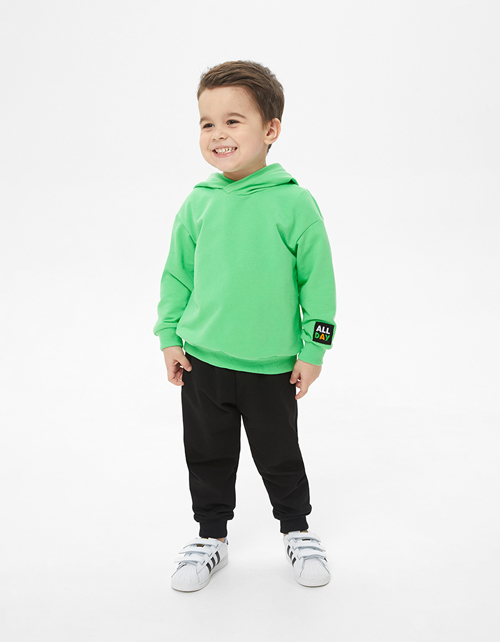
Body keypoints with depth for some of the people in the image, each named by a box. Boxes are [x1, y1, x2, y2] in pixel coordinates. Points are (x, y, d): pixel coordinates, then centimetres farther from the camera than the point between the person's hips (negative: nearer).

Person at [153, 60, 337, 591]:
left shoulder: (294, 203, -10)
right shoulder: (198, 203, -1)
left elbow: (317, 279, -5)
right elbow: (177, 274, 8)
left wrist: (313, 350, -5)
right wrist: (169, 337, 6)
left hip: (271, 365, -2)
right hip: (202, 359, 3)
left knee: (279, 454, 13)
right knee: (207, 455, 14)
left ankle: (297, 530, 36)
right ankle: (211, 536, 34)